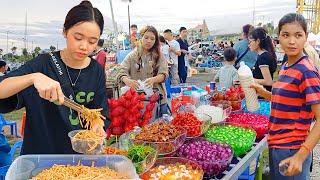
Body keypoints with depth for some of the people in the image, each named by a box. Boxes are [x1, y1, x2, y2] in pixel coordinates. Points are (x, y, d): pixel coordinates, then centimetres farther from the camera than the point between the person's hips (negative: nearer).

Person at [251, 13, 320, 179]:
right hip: (276, 146, 8)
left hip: (292, 151, -8)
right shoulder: (285, 67, 6)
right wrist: (264, 93, 3)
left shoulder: (306, 71, -17)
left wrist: (301, 156, -26)